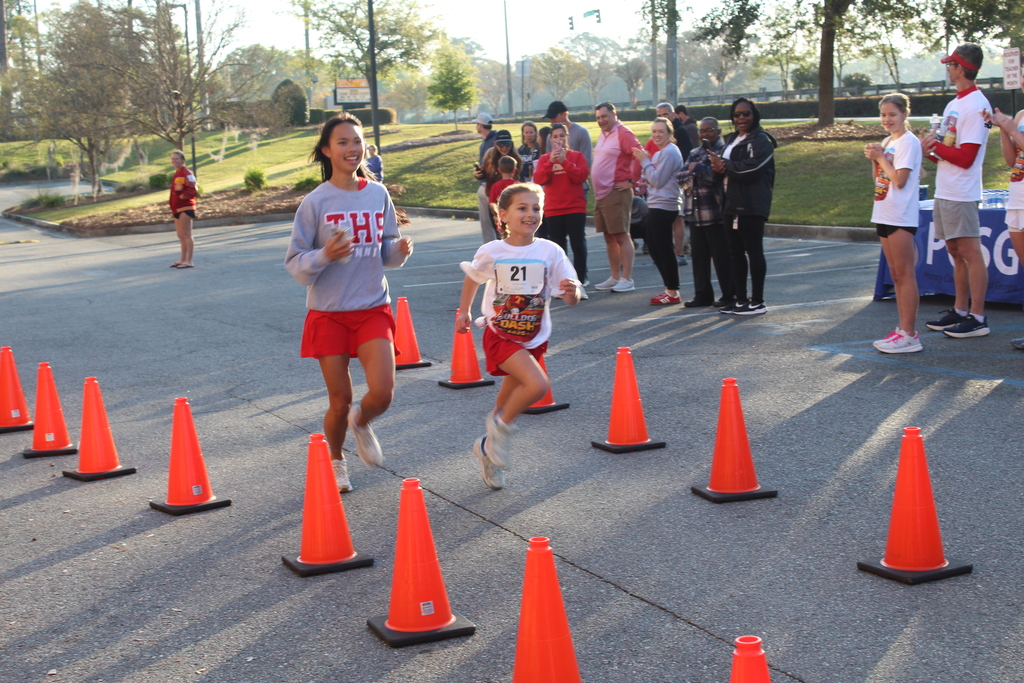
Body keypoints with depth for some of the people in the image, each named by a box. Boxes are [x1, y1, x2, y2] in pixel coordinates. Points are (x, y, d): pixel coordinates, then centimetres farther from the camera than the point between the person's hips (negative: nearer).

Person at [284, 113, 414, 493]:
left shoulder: (378, 195, 3)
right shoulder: (316, 202, -8)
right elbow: (295, 263, -7)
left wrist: (400, 251, -10)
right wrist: (325, 255, -25)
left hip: (374, 309, 2)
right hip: (329, 312, -2)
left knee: (382, 393, -13)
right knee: (340, 401, 4)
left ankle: (361, 423, 24)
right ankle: (336, 462, 33)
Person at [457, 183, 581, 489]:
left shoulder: (551, 252, -9)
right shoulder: (491, 252, -11)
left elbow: (572, 300, -9)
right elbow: (473, 278, 11)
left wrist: (571, 292, -30)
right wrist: (464, 311, 13)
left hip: (534, 339, 3)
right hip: (501, 335, -3)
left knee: (509, 401, 15)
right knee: (538, 385, -25)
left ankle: (489, 447, 38)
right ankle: (502, 425, 0)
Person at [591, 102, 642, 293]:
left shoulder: (623, 133, -11)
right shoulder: (603, 134, 16)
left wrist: (631, 180, -17)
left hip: (616, 192, -9)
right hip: (601, 193, 9)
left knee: (621, 235, -8)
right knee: (609, 236, 13)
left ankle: (627, 279, -6)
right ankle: (615, 277, 20)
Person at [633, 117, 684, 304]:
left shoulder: (669, 152, -14)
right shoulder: (659, 153, 17)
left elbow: (658, 180, -18)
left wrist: (645, 161, -8)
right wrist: (645, 161, 2)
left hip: (664, 207, -10)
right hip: (655, 205, 10)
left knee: (663, 249, -6)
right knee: (654, 247, 14)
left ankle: (673, 292, 0)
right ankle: (669, 287, 21)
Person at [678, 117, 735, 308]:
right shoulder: (695, 153, 19)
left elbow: (720, 174, -20)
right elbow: (680, 176, 11)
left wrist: (698, 169, -9)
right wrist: (691, 173, -9)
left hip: (716, 214, -7)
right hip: (695, 213, 7)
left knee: (722, 256, -1)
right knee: (698, 255, 9)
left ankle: (730, 294, 8)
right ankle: (702, 295, 17)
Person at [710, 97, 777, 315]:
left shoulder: (761, 140, -7)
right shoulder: (732, 139, 20)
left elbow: (751, 168, -20)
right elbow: (724, 164, 20)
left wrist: (725, 165, -9)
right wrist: (720, 167, -5)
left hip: (752, 205, -9)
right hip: (732, 204, 9)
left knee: (754, 251, -5)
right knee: (736, 252, 10)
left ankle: (758, 302, -1)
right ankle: (741, 299, 17)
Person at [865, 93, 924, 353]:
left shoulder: (908, 142, -10)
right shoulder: (887, 142, 16)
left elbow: (899, 180, -19)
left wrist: (881, 157, -9)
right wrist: (874, 159, 2)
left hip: (901, 217, -9)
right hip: (885, 214, 9)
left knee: (905, 274, -8)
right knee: (896, 275, 11)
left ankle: (909, 334, -8)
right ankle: (903, 329, 16)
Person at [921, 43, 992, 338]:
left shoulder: (975, 106, -13)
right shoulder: (954, 105, 17)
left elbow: (965, 157, -19)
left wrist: (935, 146, -9)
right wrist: (931, 151, 1)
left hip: (961, 194, -10)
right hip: (944, 191, 10)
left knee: (970, 252, -7)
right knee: (956, 252, 14)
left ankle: (977, 318, -5)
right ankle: (960, 311, 21)